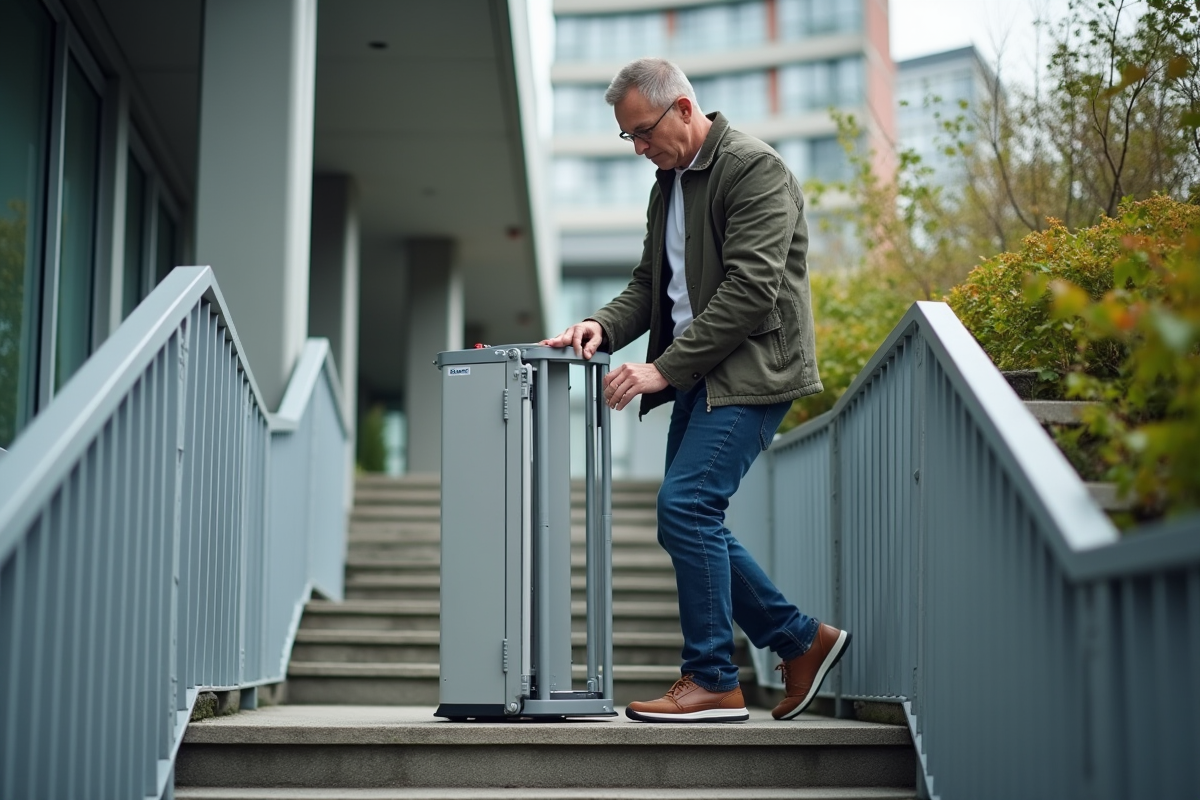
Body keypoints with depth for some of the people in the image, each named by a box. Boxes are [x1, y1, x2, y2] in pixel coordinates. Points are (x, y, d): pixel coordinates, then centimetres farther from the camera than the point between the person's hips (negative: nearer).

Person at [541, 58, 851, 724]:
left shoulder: (754, 169, -12)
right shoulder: (668, 182, 16)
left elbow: (750, 290, -20)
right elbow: (650, 282, 19)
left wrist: (664, 368, -20)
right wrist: (604, 326, -3)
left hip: (750, 372, -9)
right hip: (699, 376, 9)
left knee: (686, 507, -17)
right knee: (689, 522, 8)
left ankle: (712, 682, -7)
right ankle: (803, 642, 21)